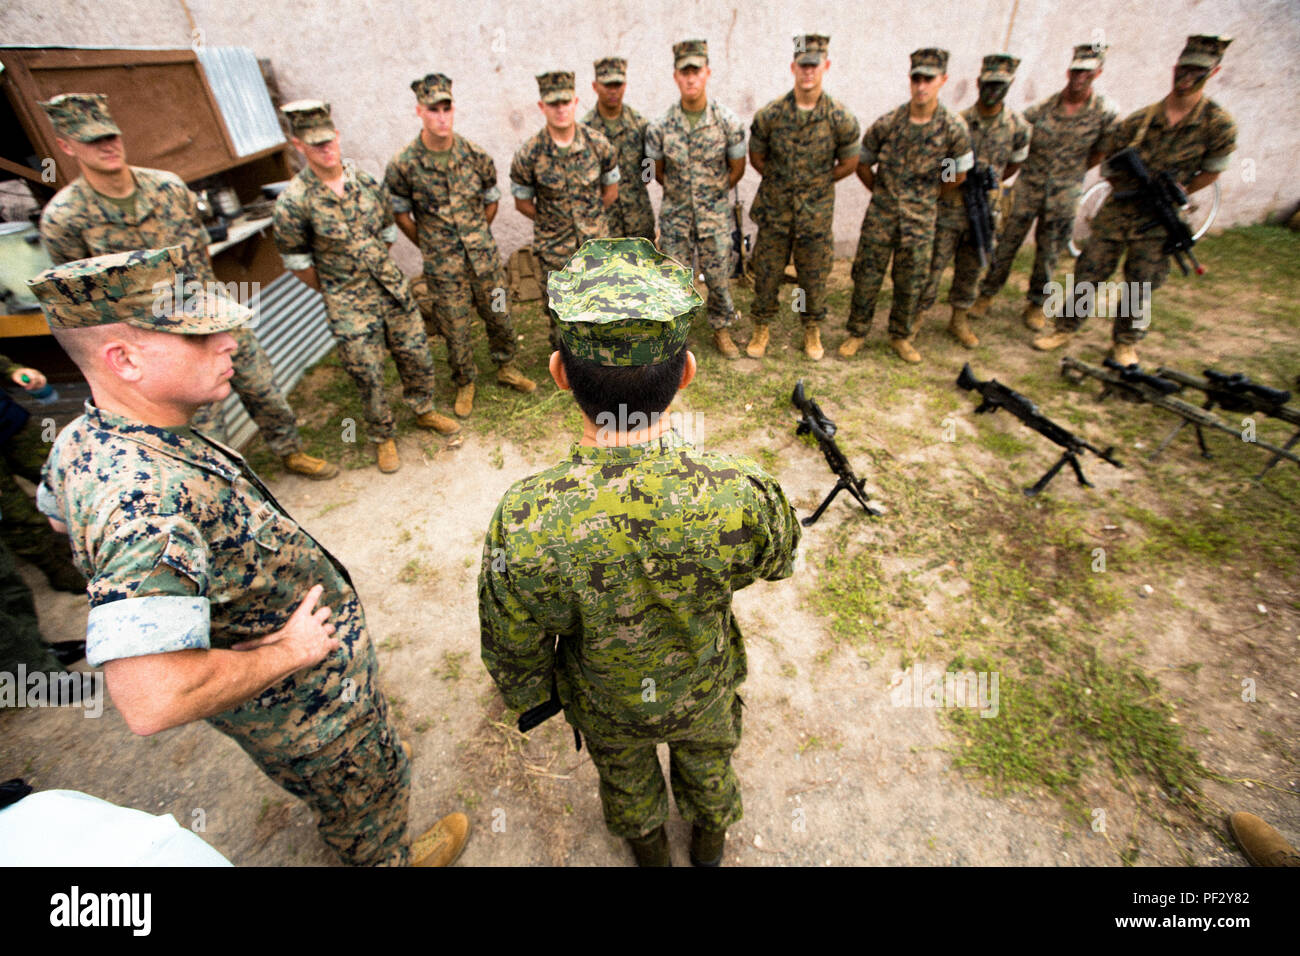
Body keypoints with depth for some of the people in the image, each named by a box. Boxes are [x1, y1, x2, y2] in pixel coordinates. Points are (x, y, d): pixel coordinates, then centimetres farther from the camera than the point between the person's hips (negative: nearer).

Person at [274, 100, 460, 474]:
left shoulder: (367, 181, -1)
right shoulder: (293, 201, -13)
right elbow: (296, 260, -4)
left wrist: (382, 272, 15)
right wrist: (336, 293, 5)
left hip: (394, 290, 4)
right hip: (349, 306, -4)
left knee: (417, 355, 13)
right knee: (368, 376, 5)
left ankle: (424, 410, 38)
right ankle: (383, 438, 25)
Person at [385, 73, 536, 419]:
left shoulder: (475, 155, -4)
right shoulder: (403, 165, -11)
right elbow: (400, 212, 2)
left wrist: (477, 236, 11)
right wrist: (428, 245, 6)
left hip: (484, 256, 2)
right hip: (442, 266, -2)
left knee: (499, 316, 13)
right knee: (455, 329, 8)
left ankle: (506, 367, 37)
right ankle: (465, 383, 29)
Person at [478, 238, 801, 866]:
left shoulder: (522, 525, -39)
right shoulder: (742, 498, -38)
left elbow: (514, 663, -21)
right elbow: (777, 562, -12)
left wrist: (530, 695, 2)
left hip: (604, 703, 0)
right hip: (703, 690, 1)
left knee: (625, 774, 34)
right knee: (707, 760, 35)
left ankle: (647, 848, 67)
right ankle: (710, 839, 67)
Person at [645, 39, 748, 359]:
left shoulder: (728, 122, -10)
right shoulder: (660, 126, -9)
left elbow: (737, 167, 3)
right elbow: (658, 172, 5)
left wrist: (713, 194, 8)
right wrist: (681, 193, 10)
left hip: (715, 212, 0)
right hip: (675, 213, 0)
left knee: (718, 276, 7)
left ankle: (721, 329, 28)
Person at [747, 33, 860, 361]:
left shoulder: (841, 119, -7)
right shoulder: (769, 115, -7)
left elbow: (848, 164, 5)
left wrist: (816, 184, 5)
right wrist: (784, 182, 9)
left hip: (816, 214, 0)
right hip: (775, 211, 0)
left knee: (814, 278, 10)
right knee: (766, 273, 8)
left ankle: (812, 331, 30)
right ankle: (761, 328, 28)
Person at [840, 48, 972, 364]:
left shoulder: (954, 127, -6)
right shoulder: (887, 123, -6)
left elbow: (958, 175, 6)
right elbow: (862, 163, 8)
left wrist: (926, 195, 12)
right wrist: (881, 193, 10)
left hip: (921, 218, 0)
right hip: (881, 213, 0)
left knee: (910, 282, 8)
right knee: (867, 276, 3)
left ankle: (901, 335, 25)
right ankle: (857, 332, 19)